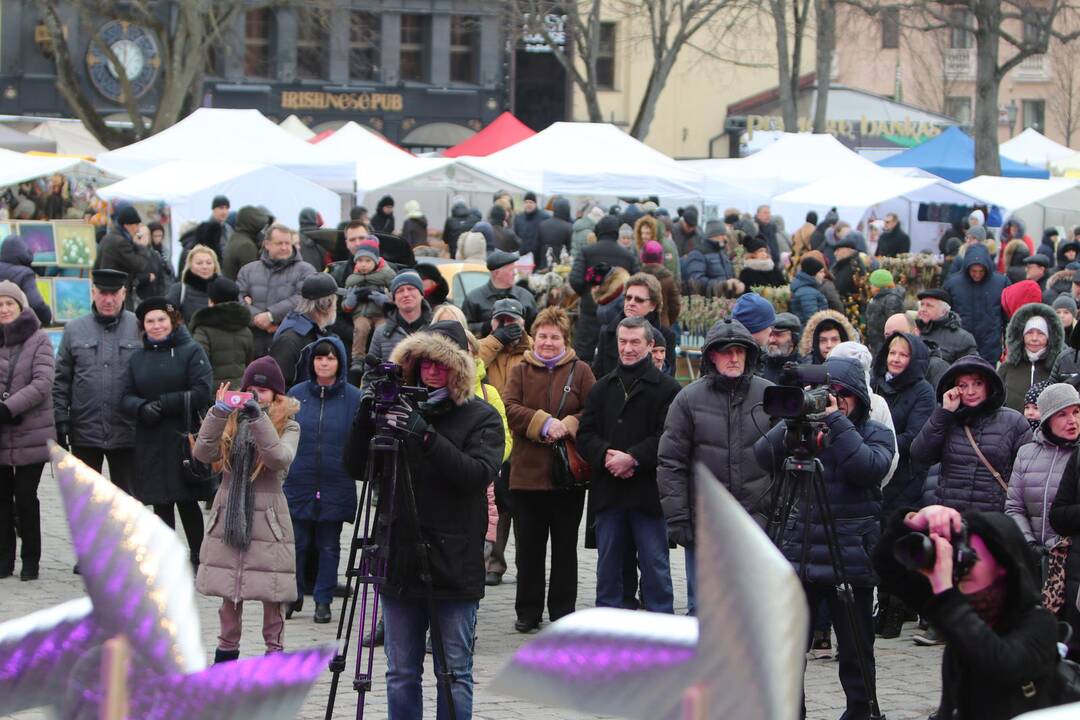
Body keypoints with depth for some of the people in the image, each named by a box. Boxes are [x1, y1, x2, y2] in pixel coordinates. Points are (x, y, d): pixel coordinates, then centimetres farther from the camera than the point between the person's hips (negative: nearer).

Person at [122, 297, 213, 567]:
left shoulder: (191, 351, -1)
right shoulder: (138, 357, 14)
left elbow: (202, 393, -11)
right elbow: (128, 396, 10)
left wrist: (164, 404, -15)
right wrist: (142, 408, -13)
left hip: (183, 440, -4)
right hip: (151, 443, 4)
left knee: (187, 503, -2)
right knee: (161, 504, 7)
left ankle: (198, 555, 8)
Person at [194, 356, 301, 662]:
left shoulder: (288, 425, 1)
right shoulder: (232, 421, 9)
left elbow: (280, 459, -19)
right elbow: (203, 454, -5)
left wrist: (259, 418, -22)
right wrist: (217, 413, -13)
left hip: (267, 516, -3)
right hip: (229, 515, 3)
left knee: (271, 591, -3)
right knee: (229, 589, 10)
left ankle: (274, 648, 7)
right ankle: (227, 648, 21)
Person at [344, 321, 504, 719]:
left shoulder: (481, 417, -1)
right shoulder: (397, 409, 8)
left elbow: (479, 473, -16)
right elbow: (355, 468, 5)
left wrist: (425, 436, -25)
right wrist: (366, 416, -11)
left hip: (453, 565, -3)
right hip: (399, 563, 3)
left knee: (454, 674, 2)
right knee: (401, 674, 9)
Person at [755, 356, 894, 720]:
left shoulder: (876, 435, 4)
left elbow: (867, 467, -17)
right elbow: (764, 458, -3)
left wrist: (836, 420, -15)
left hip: (851, 558, -2)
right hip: (799, 551, 2)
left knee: (855, 647, 4)